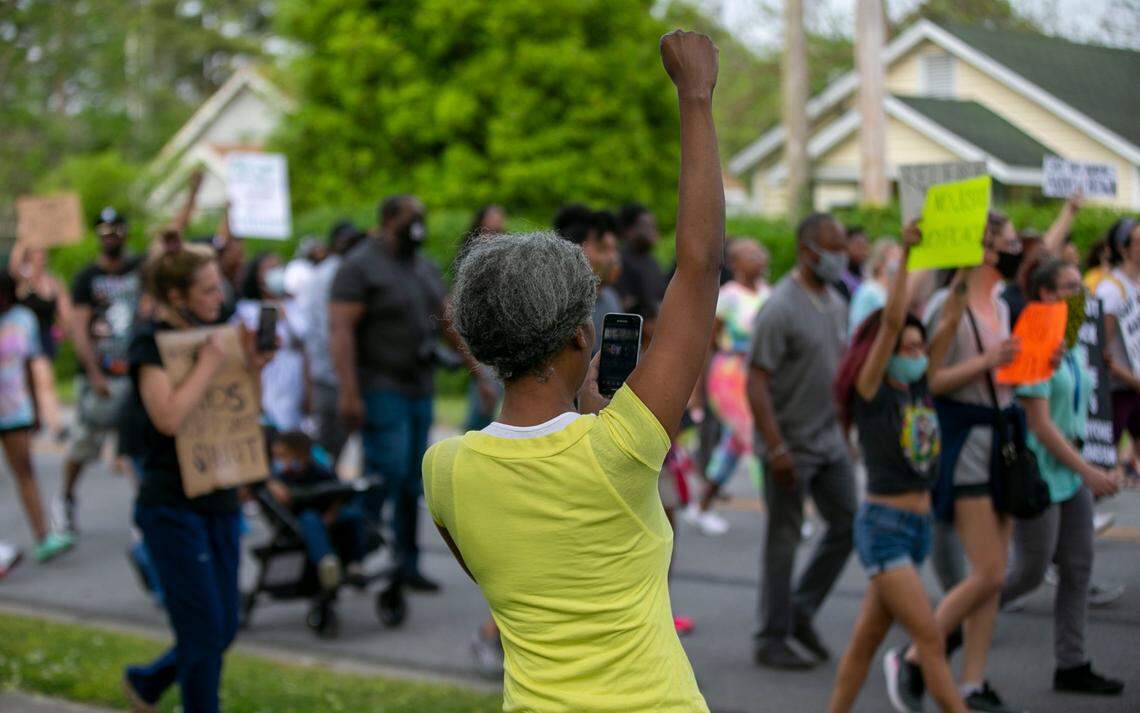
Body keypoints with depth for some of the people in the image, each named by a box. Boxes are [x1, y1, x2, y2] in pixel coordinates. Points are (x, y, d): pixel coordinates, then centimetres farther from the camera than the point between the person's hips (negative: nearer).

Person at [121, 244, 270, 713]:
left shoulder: (208, 336, 10)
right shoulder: (150, 343, -12)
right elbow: (169, 417, -28)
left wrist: (252, 370, 1)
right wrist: (208, 365, -19)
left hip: (219, 502, 8)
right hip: (172, 505, -8)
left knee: (223, 629, 13)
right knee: (204, 630, -4)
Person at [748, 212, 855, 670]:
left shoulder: (836, 302, 9)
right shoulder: (781, 308, -17)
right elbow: (756, 382, -19)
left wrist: (847, 425, 15)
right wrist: (776, 448, -24)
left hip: (830, 442, 8)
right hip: (791, 447, -8)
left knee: (847, 525, 7)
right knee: (784, 541, 1)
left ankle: (801, 611, 21)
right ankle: (772, 640, 11)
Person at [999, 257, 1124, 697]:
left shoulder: (1071, 346, 9)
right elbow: (1039, 422, -21)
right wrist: (1088, 472, -20)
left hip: (1069, 473, 8)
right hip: (1036, 474, -8)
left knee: (1078, 569, 6)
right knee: (1029, 574, -1)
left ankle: (1071, 666, 13)